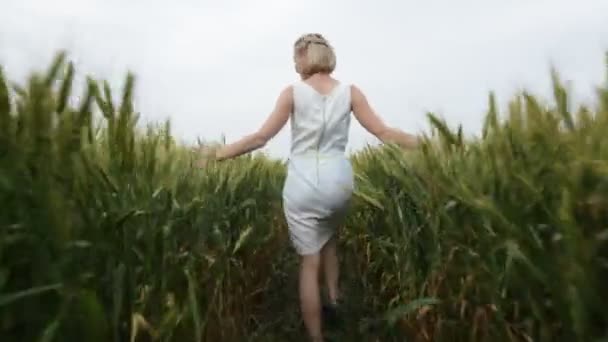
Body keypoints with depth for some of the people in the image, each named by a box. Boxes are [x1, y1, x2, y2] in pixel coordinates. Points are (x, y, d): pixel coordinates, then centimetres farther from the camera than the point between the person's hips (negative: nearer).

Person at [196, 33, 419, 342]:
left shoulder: (293, 92, -1)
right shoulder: (350, 92, 3)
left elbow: (260, 137, -4)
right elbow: (383, 133, 1)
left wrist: (217, 154, 5)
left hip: (303, 186, -2)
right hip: (338, 182, 2)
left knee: (309, 260, 9)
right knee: (328, 235, 34)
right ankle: (334, 295, 29)